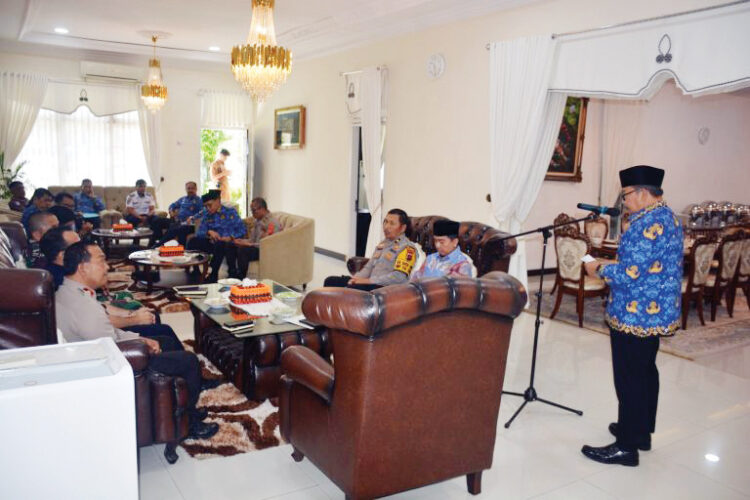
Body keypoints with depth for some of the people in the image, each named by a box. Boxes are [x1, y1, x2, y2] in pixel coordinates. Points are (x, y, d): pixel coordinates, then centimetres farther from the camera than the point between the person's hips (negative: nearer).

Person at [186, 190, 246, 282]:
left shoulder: (231, 212, 5)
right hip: (213, 244, 5)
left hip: (228, 245, -4)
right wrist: (209, 232, -14)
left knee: (219, 244, -38)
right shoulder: (207, 216, 17)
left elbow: (242, 230, -3)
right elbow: (199, 232, 7)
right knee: (193, 242, -18)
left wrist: (230, 237, -18)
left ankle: (213, 275, -24)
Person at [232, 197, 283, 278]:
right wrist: (242, 241, -4)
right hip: (256, 247, 9)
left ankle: (241, 278, -17)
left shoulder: (272, 223, -17)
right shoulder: (258, 221, 12)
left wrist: (249, 245, -23)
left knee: (243, 250, -30)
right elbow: (252, 239, 17)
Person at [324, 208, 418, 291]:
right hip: (371, 284, 9)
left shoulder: (407, 248, -6)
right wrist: (356, 278, 1)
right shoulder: (383, 244, 22)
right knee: (331, 281, -3)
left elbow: (399, 277, -18)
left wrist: (368, 280, -18)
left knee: (353, 289, -34)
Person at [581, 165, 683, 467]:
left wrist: (600, 269, -9)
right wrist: (611, 265, 12)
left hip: (635, 317, -11)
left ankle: (626, 447, 7)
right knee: (646, 372, 20)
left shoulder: (649, 224, -22)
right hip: (656, 314, 11)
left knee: (630, 380, -2)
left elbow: (628, 274, -26)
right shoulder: (667, 217, 12)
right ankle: (642, 431, 34)